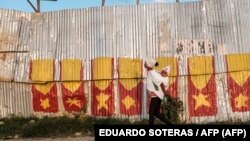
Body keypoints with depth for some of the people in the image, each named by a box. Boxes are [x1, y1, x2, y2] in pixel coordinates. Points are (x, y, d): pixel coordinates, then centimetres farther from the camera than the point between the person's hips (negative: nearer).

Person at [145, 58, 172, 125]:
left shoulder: (152, 73, -17)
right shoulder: (151, 72, 10)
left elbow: (161, 82, -21)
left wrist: (164, 92, -12)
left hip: (156, 95, -9)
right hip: (156, 95, 9)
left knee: (151, 113, -4)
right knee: (157, 113, 13)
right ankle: (170, 123, 17)